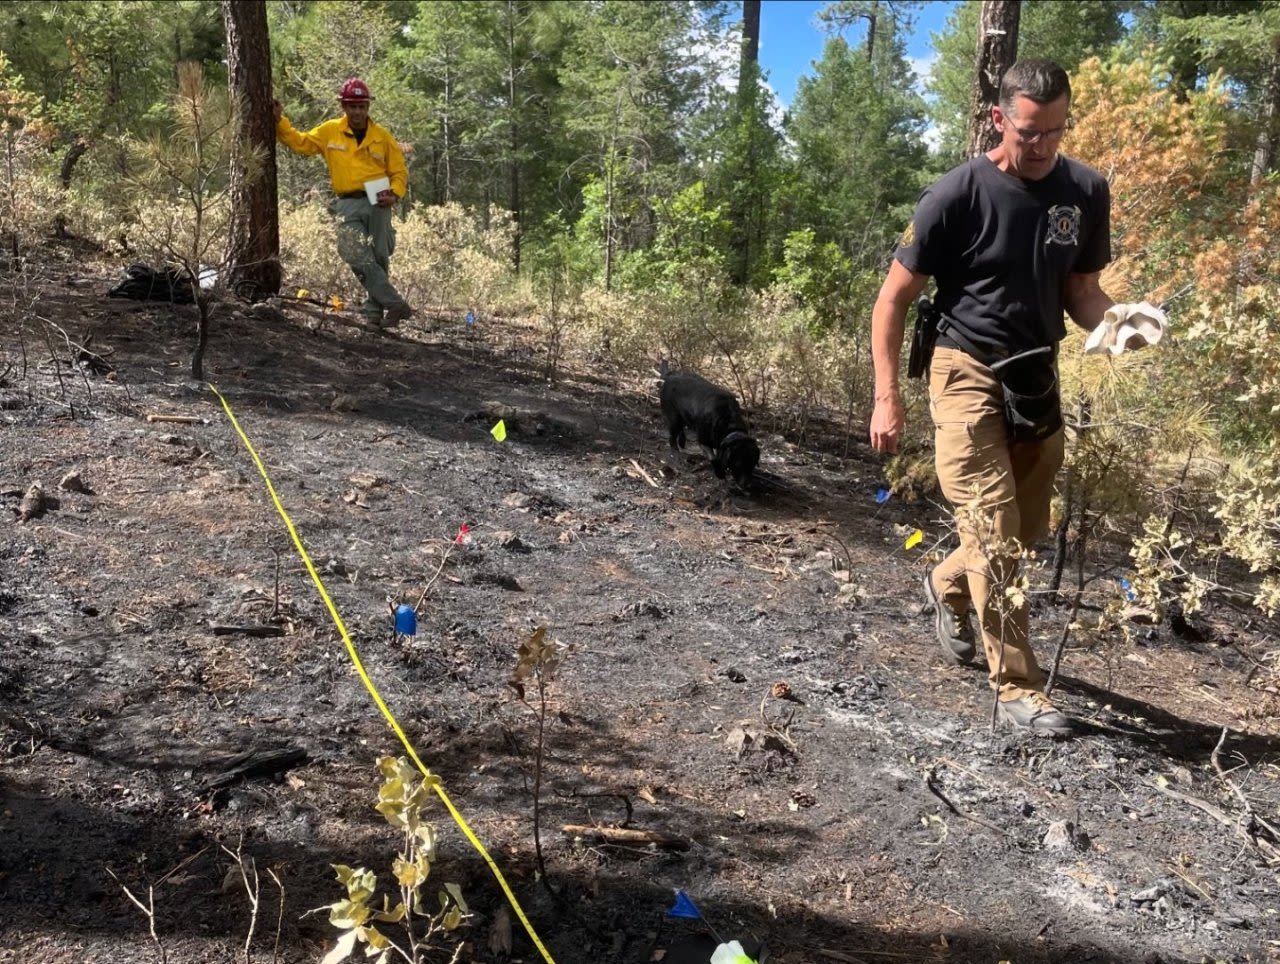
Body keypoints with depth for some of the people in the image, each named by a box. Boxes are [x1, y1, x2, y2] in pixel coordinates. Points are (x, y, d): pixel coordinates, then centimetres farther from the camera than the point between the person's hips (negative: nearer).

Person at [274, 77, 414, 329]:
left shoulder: (382, 136, 7)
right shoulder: (329, 131, 9)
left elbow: (399, 172, 11)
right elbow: (299, 142, 18)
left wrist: (394, 194, -7)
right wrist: (280, 121, 7)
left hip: (376, 202, 0)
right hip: (347, 204, 0)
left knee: (379, 257, 1)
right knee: (356, 255, -18)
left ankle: (374, 309, 13)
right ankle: (395, 304, -16)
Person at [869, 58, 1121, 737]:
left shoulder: (1086, 192, 0)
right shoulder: (957, 195, -13)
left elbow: (1081, 290, 11)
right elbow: (894, 299, -8)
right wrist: (886, 397, -15)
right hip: (969, 375, -5)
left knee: (1027, 530, 14)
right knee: (994, 535, -9)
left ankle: (947, 587, 44)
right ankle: (1017, 687, 3)